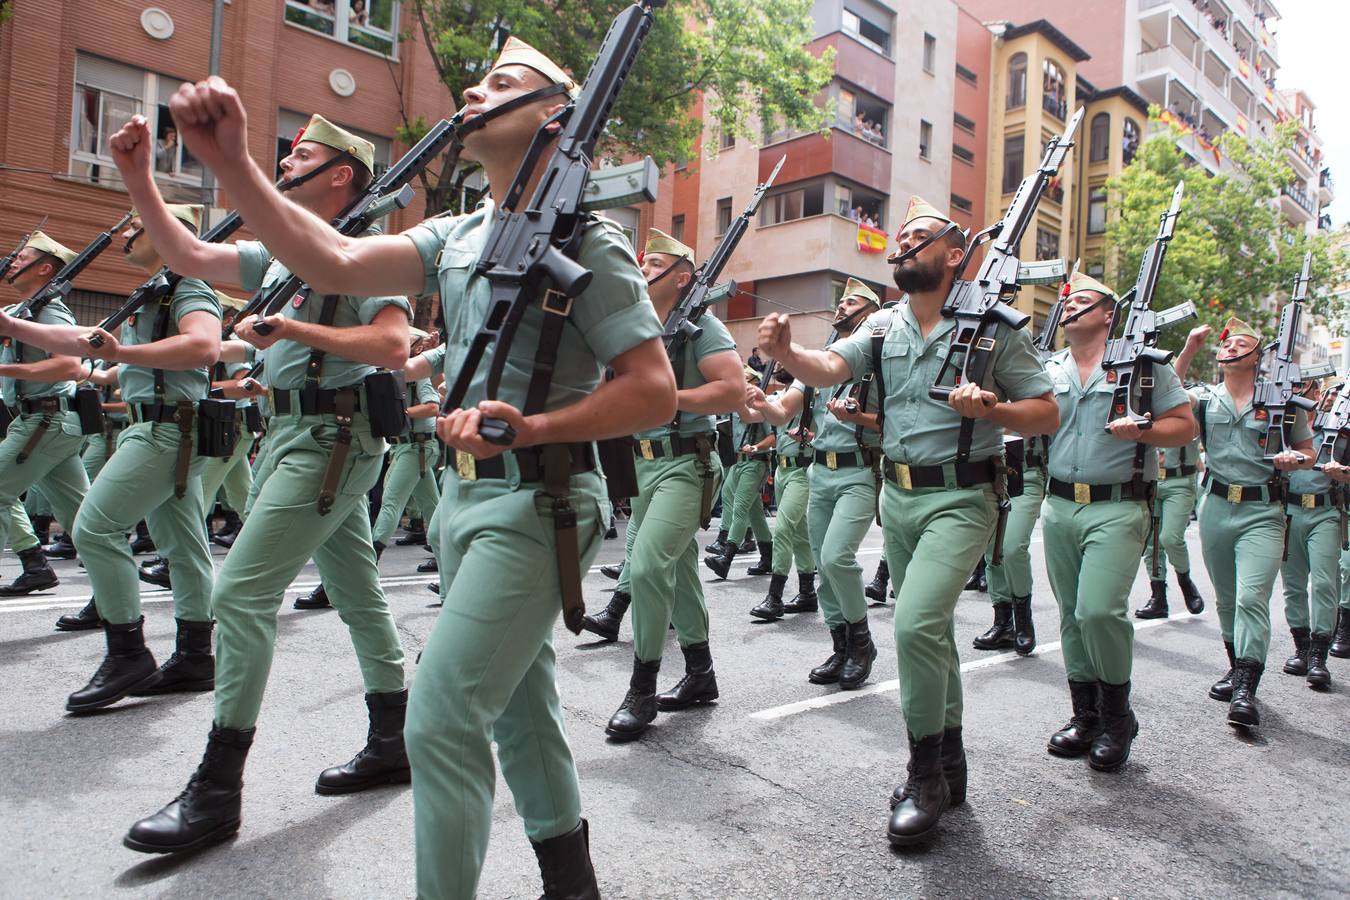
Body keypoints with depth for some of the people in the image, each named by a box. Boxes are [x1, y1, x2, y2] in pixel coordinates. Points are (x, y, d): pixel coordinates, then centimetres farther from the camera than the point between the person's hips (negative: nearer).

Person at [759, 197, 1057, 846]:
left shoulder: (992, 328, -4)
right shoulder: (884, 329, 8)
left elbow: (1047, 414, -2)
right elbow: (829, 368, -11)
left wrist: (991, 410, -22)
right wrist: (786, 352, -31)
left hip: (960, 498, -5)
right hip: (897, 495, 6)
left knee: (916, 623, -20)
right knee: (930, 629, 15)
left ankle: (925, 775, 0)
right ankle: (949, 762, 33)